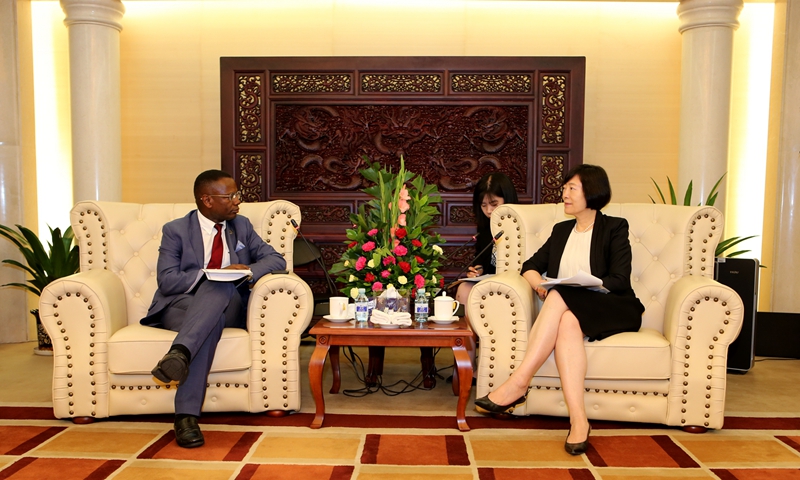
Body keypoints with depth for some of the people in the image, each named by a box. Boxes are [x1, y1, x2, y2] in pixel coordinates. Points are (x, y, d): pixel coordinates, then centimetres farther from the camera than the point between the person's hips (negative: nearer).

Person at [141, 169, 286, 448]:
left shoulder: (241, 227, 15)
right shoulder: (176, 231, 5)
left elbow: (276, 260, 6)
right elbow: (167, 280, -7)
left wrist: (249, 271, -16)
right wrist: (210, 275, -22)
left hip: (228, 308, 2)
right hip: (181, 306, -2)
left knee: (222, 287, -34)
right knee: (211, 320, -38)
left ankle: (180, 352, -50)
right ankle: (186, 415, -45)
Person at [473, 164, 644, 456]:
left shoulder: (614, 228, 6)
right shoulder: (561, 230, 22)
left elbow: (619, 280, -6)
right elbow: (530, 267, 16)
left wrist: (579, 288, -20)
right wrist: (539, 284, -7)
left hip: (614, 311, -3)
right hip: (569, 310, 4)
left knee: (560, 298, -33)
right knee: (567, 323, -34)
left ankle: (518, 383, -36)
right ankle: (578, 421, -40)